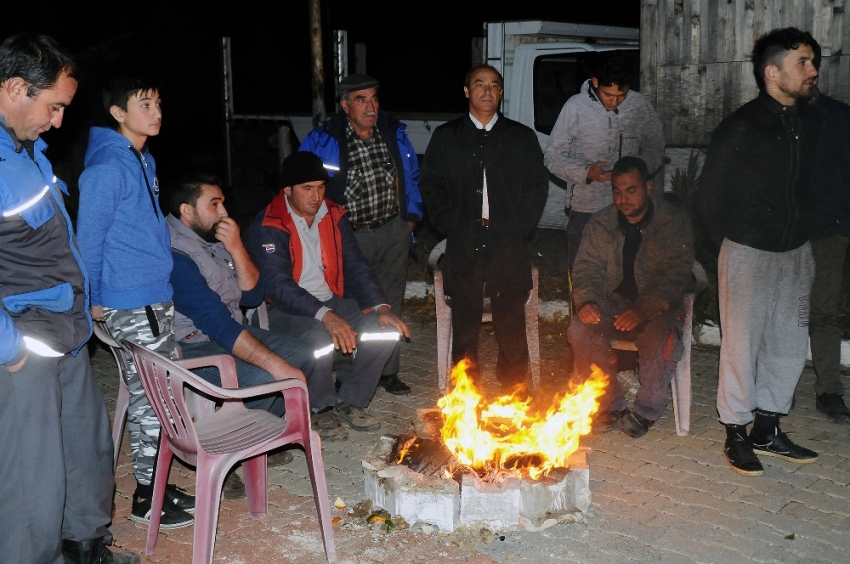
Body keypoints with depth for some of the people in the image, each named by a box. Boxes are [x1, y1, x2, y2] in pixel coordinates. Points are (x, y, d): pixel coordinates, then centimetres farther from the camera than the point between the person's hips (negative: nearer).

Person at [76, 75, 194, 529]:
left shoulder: (146, 160, 12)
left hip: (158, 296, 9)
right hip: (131, 304, -9)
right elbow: (88, 238, -14)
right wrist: (94, 300, -9)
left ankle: (156, 483, 27)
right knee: (149, 396, -1)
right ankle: (146, 496, 12)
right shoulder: (106, 168, -17)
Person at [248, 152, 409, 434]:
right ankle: (324, 405, -7)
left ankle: (350, 401, -1)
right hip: (287, 309, -6)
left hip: (331, 302, 6)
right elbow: (278, 286, -25)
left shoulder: (334, 216, 5)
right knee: (320, 336, -35)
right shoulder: (267, 227, -15)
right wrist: (325, 316, -39)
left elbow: (356, 266, 2)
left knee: (384, 327, -14)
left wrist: (381, 307, -15)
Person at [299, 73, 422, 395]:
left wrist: (411, 214, 8)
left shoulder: (394, 134, 2)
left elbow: (412, 176, 15)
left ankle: (387, 371, 23)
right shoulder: (322, 142, -10)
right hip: (349, 236, -3)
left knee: (390, 304, 11)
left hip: (394, 232, 3)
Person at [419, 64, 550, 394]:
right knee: (465, 323, 2)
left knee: (511, 325, -2)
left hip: (509, 246, 0)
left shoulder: (522, 137, 13)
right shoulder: (446, 137, 13)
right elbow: (431, 185, 9)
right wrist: (449, 227, -3)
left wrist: (520, 229, -2)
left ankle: (513, 393, 10)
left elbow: (538, 185, 9)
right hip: (463, 246, 0)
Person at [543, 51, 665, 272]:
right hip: (585, 209, -1)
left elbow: (655, 146, 13)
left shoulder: (639, 105, 0)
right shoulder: (576, 106, -5)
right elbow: (552, 155, -2)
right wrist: (586, 172, -19)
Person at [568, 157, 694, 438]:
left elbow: (677, 274, -14)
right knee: (580, 330, -27)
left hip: (657, 309, -3)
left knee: (662, 341, -34)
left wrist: (644, 310, -29)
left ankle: (646, 411, -8)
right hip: (611, 306, 3)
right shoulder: (600, 223, 5)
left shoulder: (674, 222, -6)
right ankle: (610, 405, -10)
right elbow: (588, 268, 4)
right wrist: (586, 301, -20)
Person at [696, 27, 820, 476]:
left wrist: (805, 227, 12)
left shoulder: (811, 123, 5)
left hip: (796, 252, 6)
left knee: (789, 343, 10)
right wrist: (733, 242, 1)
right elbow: (709, 195, -7)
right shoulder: (742, 127, -14)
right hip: (749, 253, -6)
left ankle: (767, 430, 23)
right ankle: (736, 435, 12)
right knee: (742, 344, 0)